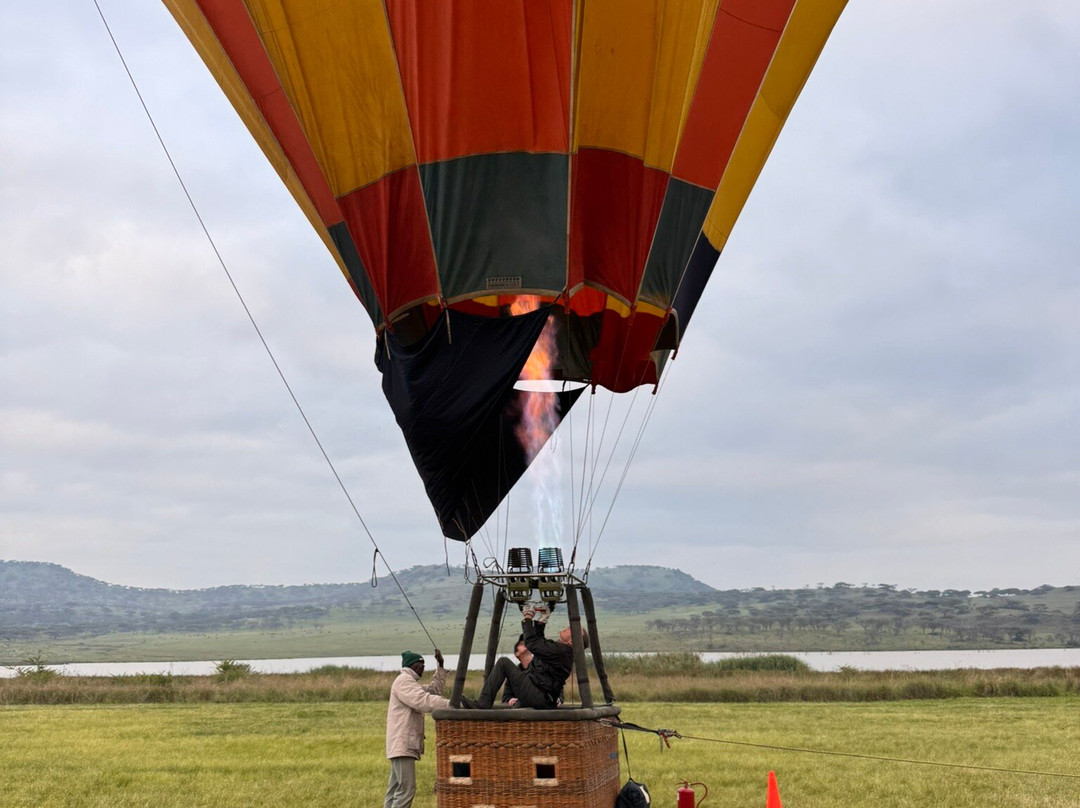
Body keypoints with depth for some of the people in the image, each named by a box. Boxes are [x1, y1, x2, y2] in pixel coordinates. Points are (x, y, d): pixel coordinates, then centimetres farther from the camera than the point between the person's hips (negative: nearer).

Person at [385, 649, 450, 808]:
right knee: (407, 789, -16)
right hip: (403, 744, -11)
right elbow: (423, 701, -25)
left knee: (395, 789, 10)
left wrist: (440, 666, 16)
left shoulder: (410, 682, 24)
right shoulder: (404, 680, -10)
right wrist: (451, 704, -30)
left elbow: (434, 690, 23)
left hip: (404, 745, 11)